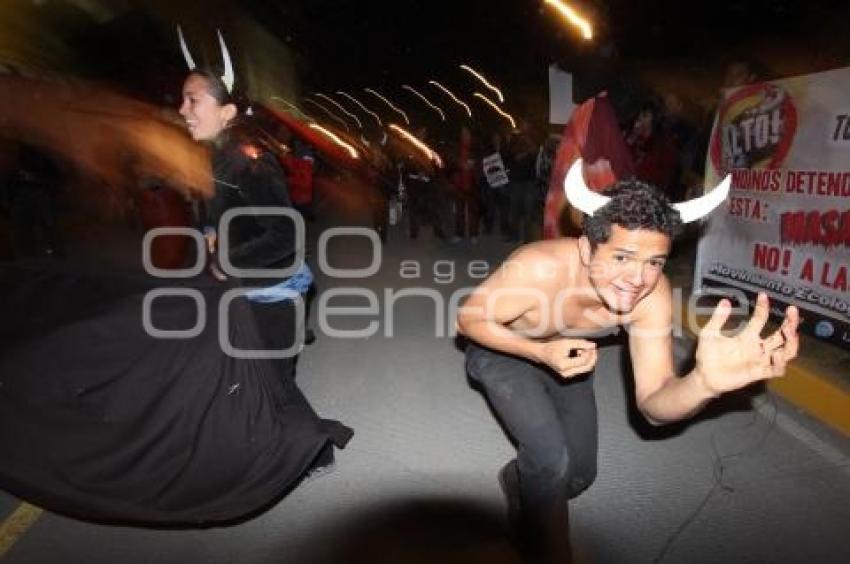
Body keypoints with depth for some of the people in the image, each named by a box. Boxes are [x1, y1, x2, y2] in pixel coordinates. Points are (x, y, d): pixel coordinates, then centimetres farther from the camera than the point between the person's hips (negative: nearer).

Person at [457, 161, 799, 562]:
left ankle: (521, 478, 41)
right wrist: (541, 352, -39)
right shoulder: (538, 269, -40)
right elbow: (469, 319, -25)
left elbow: (654, 405, -30)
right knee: (551, 457, -21)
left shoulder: (653, 296, -29)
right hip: (502, 351, -4)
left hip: (564, 356, 4)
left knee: (578, 475, 7)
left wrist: (704, 382, -53)